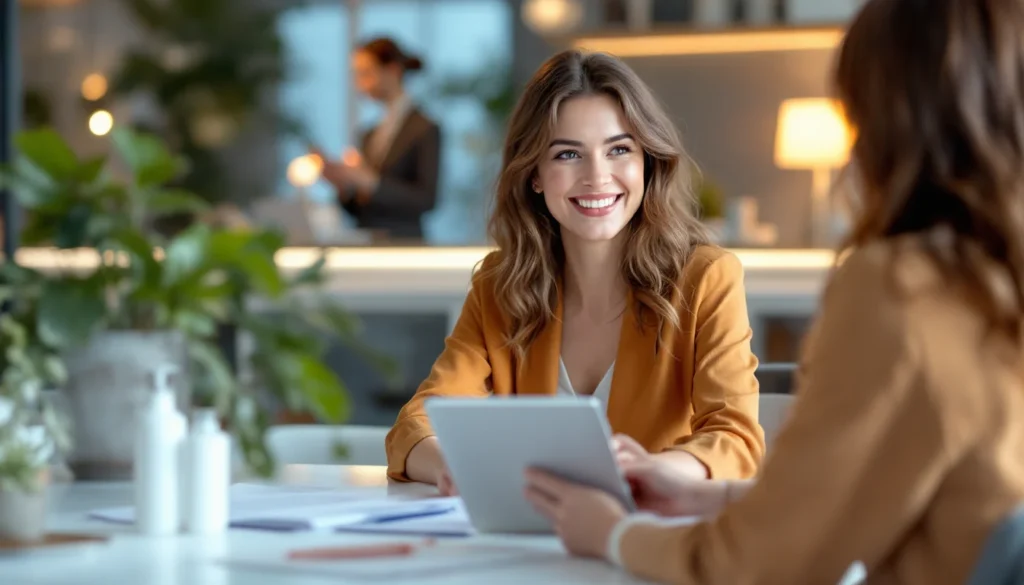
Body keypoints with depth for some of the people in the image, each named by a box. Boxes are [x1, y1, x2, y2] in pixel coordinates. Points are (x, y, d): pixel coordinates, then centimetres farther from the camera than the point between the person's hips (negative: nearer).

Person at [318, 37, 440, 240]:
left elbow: (426, 199, -13)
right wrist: (342, 183, -2)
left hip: (402, 240, -6)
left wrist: (370, 181, -18)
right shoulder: (370, 136, 16)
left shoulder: (425, 130, -4)